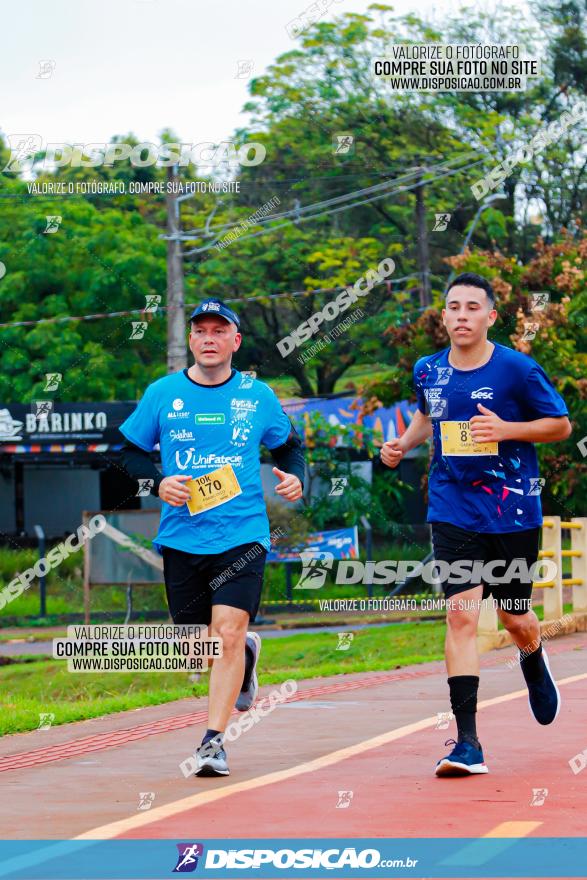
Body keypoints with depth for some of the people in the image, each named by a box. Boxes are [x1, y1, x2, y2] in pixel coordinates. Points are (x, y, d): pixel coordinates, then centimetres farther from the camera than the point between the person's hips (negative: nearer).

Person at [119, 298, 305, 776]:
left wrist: (295, 478, -5)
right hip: (182, 536, 2)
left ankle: (214, 740, -8)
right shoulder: (162, 393, 3)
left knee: (227, 633, -16)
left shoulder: (258, 395, 3)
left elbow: (289, 446, 16)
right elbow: (131, 451, 11)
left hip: (242, 535, -2)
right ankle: (246, 652, 43)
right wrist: (158, 482, -8)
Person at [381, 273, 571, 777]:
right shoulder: (428, 371, 3)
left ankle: (534, 666, 51)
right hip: (454, 513, 2)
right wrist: (403, 444, 5)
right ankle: (467, 744, -11)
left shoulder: (518, 370, -9)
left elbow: (561, 425, -2)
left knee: (515, 619, 11)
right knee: (461, 617, -11)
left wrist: (506, 429, -17)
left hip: (513, 513, -1)